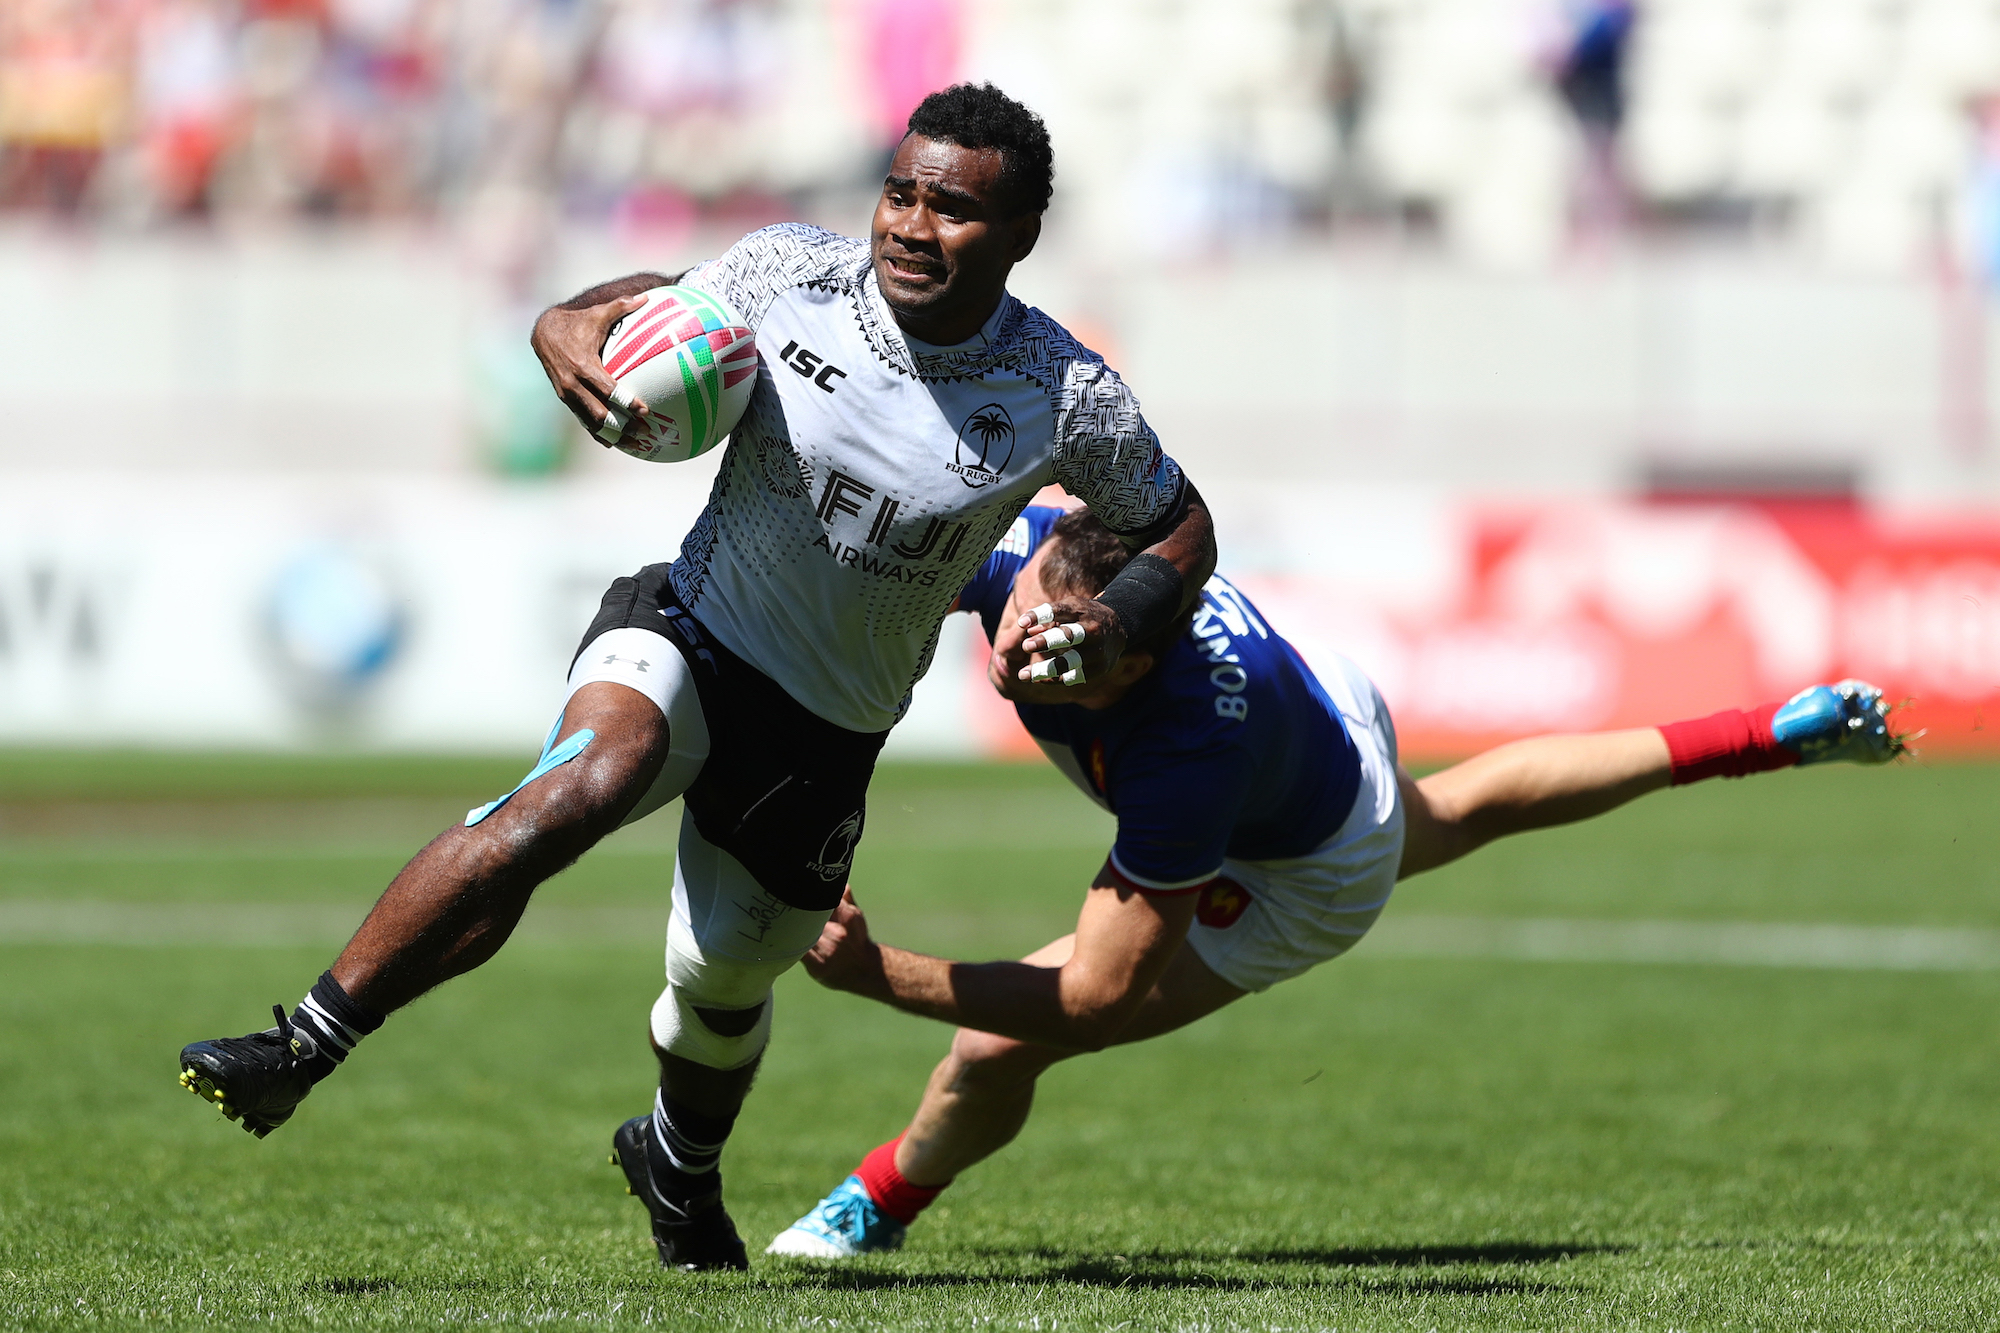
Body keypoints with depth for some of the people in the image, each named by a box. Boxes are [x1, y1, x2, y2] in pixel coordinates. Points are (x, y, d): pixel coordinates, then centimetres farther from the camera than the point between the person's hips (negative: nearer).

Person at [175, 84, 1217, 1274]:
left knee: (723, 985, 15)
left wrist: (1116, 622, -19)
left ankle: (681, 1171, 54)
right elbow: (651, 305, 4)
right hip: (688, 637, -2)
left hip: (827, 732, 2)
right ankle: (299, 1051, -35)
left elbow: (1182, 527, 1)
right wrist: (569, 328, -19)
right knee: (585, 785, -34)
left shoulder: (1070, 401, -15)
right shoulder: (789, 273, -14)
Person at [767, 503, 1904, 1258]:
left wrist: (879, 974, -47)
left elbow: (1097, 997, -43)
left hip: (1305, 880, -7)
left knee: (998, 1047, -9)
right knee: (1457, 812, 38)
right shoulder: (1030, 550, -37)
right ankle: (1773, 734, 51)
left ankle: (878, 1207, 25)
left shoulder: (1185, 751, -50)